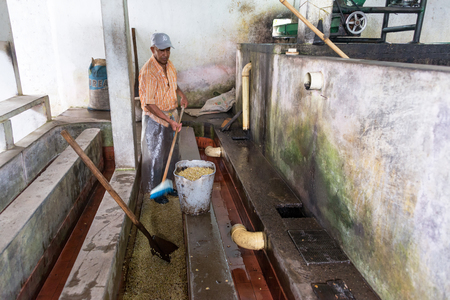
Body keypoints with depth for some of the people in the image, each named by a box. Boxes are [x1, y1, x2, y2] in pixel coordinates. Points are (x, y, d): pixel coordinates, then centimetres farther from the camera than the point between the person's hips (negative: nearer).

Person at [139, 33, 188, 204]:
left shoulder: (168, 64, 2)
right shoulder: (148, 72, -24)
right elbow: (149, 103, -26)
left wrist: (182, 94, 5)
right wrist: (169, 121, -29)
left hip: (171, 114, 8)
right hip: (155, 118, -8)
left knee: (171, 153, 17)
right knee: (155, 156, 4)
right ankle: (154, 190, 21)